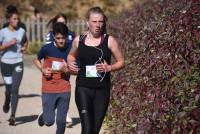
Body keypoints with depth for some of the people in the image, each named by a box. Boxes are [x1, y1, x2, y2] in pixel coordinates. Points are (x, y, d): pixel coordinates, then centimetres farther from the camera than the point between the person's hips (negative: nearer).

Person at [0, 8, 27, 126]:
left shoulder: (22, 31, 3)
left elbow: (25, 42, 24)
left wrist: (24, 47, 4)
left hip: (18, 63, 1)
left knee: (15, 89, -7)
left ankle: (13, 116, -2)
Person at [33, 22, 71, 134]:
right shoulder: (47, 48, -7)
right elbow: (37, 60, 12)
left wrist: (67, 70, -17)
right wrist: (43, 70, -7)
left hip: (65, 90, 1)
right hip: (49, 90, -1)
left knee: (61, 121, 3)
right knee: (49, 121, -2)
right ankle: (44, 116, 33)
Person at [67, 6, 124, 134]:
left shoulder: (109, 40, -1)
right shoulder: (79, 40, 4)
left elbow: (121, 61, 4)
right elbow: (71, 55, 23)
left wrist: (109, 68, -15)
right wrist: (70, 63, 1)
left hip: (102, 89, 0)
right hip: (83, 88, 0)